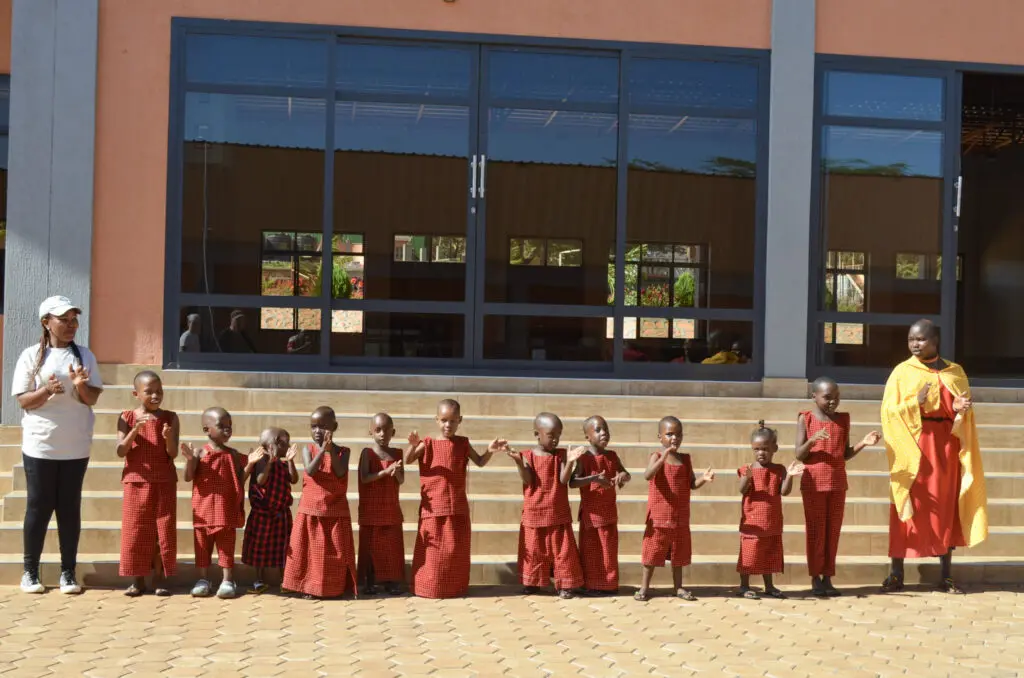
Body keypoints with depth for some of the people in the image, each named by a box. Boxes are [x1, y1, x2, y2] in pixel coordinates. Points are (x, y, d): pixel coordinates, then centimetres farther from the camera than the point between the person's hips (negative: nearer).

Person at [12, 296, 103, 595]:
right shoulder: (31, 355, -2)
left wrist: (81, 386, -17)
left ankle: (68, 572, 11)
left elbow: (93, 398, 4)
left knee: (70, 508, 5)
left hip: (75, 447, 2)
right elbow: (23, 400, -4)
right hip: (39, 445, -2)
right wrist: (46, 390, -23)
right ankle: (30, 572, 13)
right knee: (38, 507, 3)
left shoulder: (84, 355, 5)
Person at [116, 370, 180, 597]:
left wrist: (168, 438, -24)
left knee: (163, 531, 2)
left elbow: (173, 454, -4)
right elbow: (121, 451, -7)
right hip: (136, 482, 0)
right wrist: (135, 431, -21)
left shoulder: (170, 418, 1)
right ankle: (137, 580, 11)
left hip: (164, 483, 0)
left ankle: (159, 579, 10)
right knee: (135, 531, 3)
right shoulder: (127, 417, 1)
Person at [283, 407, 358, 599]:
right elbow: (310, 470, -16)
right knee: (310, 550, 1)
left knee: (335, 552, 3)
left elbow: (340, 472, -15)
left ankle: (334, 588, 12)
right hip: (310, 510, 0)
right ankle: (309, 587, 9)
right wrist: (323, 448, -23)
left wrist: (331, 449, -22)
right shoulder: (308, 449, 2)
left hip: (336, 512, 0)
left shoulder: (343, 451, 2)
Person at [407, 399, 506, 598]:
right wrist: (413, 446, -29)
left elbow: (480, 462, 10)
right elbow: (408, 460, -9)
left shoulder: (463, 444, 6)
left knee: (456, 548, 6)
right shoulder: (428, 444, -2)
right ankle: (429, 588, 10)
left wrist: (490, 451, -9)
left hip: (457, 507, 2)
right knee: (432, 549, 1)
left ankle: (456, 588, 17)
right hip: (432, 506, -2)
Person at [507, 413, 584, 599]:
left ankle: (565, 585, 10)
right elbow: (528, 480, -13)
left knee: (562, 548, 2)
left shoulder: (561, 455, -1)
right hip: (534, 513, -1)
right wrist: (518, 462, -27)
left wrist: (570, 462, -28)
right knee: (533, 549, 8)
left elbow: (564, 480, -11)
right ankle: (531, 582, 22)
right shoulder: (527, 456, -3)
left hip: (558, 513, 1)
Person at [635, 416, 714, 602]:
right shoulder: (656, 456, -9)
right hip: (659, 516, -4)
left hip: (681, 517, 4)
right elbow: (647, 476, -27)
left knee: (679, 553, 13)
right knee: (653, 551, 2)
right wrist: (663, 458, -39)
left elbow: (692, 484, 8)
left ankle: (678, 587, 23)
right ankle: (644, 587, 11)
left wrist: (704, 478, -13)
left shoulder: (685, 459, 6)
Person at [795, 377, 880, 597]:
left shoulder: (843, 419, 7)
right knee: (815, 531, 2)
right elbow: (799, 455, -7)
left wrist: (863, 443, -5)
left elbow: (845, 455, 11)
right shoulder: (806, 418, -4)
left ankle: (828, 577, 12)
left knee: (833, 531, 6)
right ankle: (815, 578, 8)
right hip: (813, 483, -4)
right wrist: (811, 440, -25)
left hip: (837, 483, 4)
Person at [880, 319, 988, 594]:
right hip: (913, 446, -3)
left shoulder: (955, 372, 9)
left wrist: (962, 409, -11)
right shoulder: (902, 372, 1)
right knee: (909, 509, -3)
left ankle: (947, 576, 12)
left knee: (946, 509, 5)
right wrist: (916, 403, -20)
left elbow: (965, 414, 11)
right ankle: (896, 575, 3)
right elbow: (889, 410, -5)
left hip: (946, 446, 3)